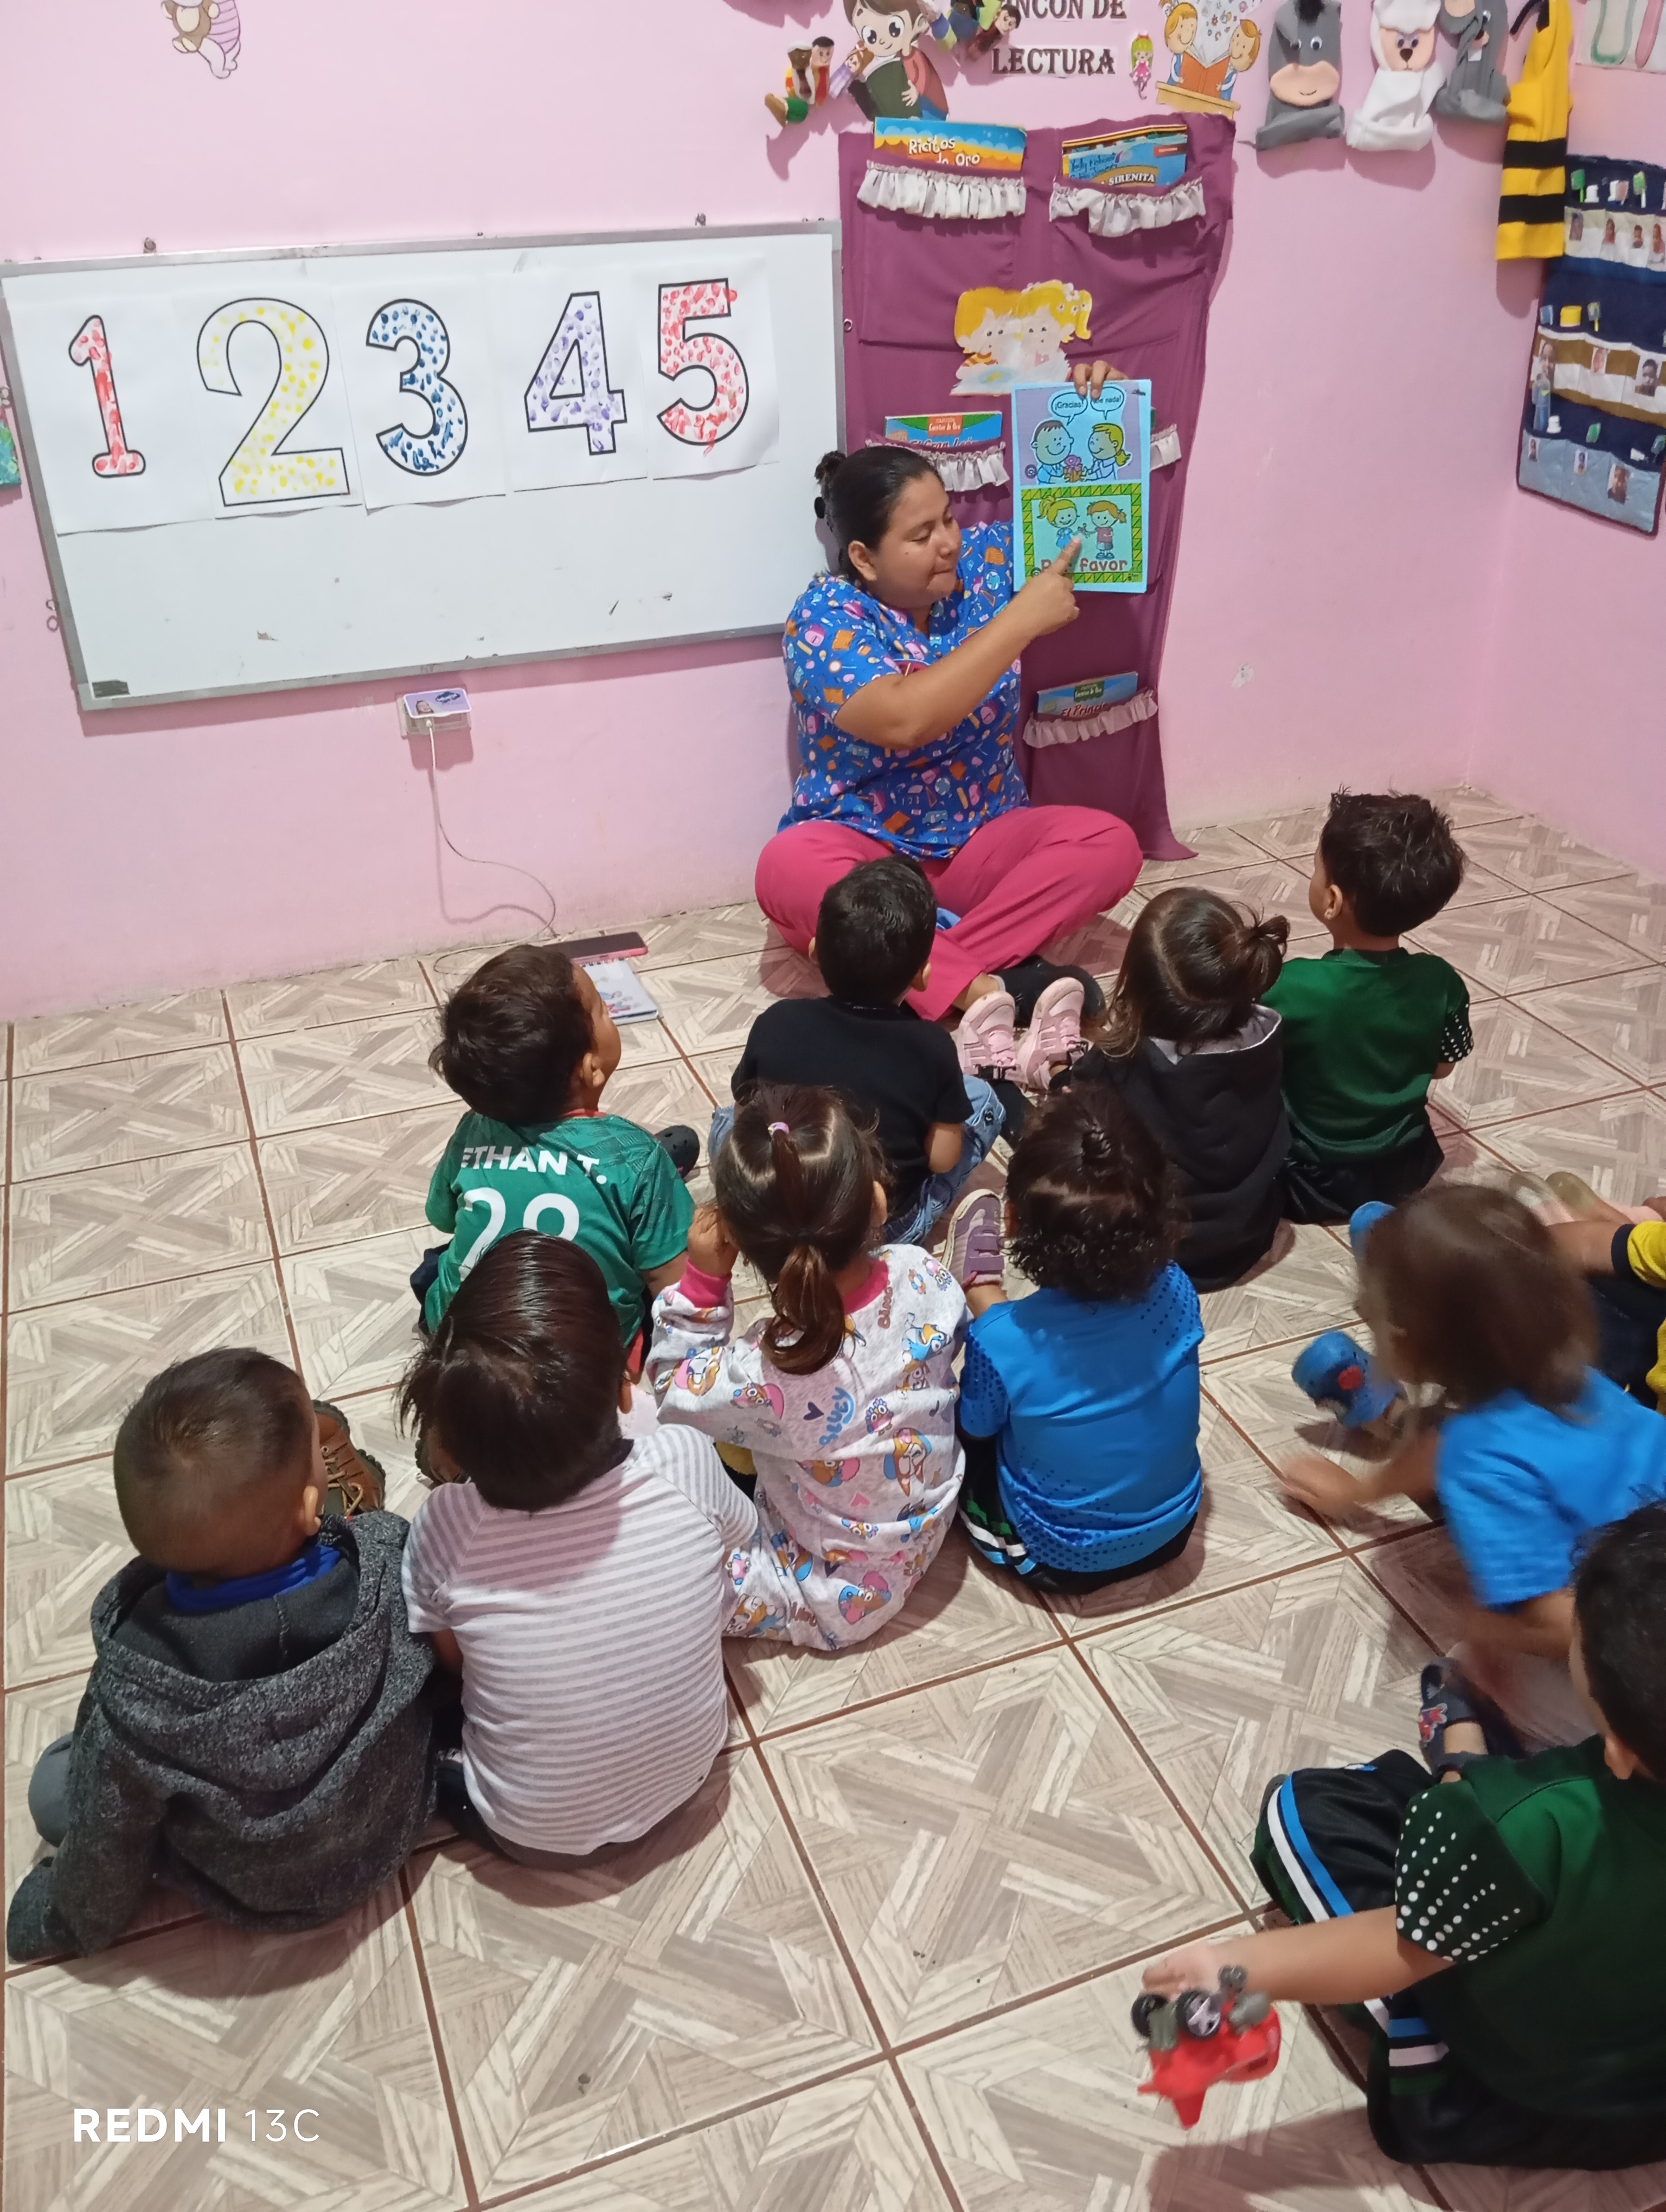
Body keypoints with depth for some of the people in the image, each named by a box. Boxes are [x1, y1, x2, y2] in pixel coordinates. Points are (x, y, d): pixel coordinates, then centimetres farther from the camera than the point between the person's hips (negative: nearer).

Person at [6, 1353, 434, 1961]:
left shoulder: (133, 1698, -37)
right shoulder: (390, 1559, -35)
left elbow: (106, 1843, -17)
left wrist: (72, 1920, 6)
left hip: (251, 1898, -2)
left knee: (54, 1783, 15)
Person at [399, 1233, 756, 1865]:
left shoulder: (446, 1527, -31)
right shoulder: (684, 1463, -28)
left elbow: (450, 1659, -8)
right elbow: (739, 1539, -3)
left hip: (532, 1829, -2)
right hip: (687, 1773, 2)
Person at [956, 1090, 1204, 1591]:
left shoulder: (1002, 1340, -34)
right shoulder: (1175, 1292, -23)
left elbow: (977, 1428, -11)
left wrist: (982, 1299, 0)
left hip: (1061, 1559, -4)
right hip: (1172, 1530, 5)